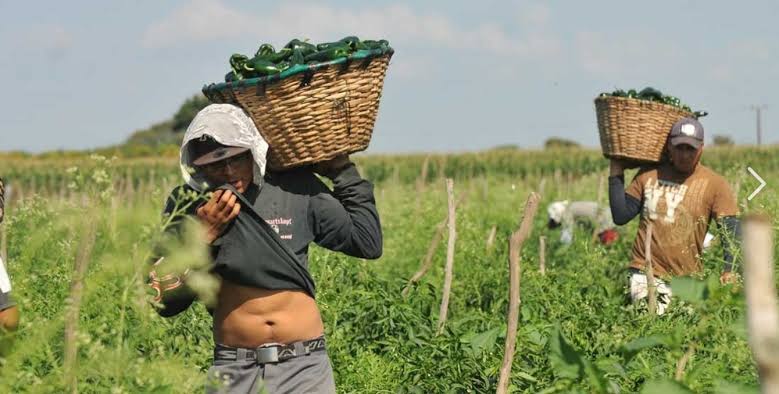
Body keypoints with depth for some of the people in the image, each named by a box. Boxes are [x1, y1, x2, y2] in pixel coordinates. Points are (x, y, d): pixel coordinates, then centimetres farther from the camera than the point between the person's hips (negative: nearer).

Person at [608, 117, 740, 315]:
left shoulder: (714, 184, 0)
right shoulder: (649, 174, 6)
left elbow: (732, 230, -5)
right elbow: (621, 216, 7)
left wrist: (730, 270, -20)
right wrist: (616, 174, 3)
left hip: (687, 279, 0)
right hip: (645, 272, 0)